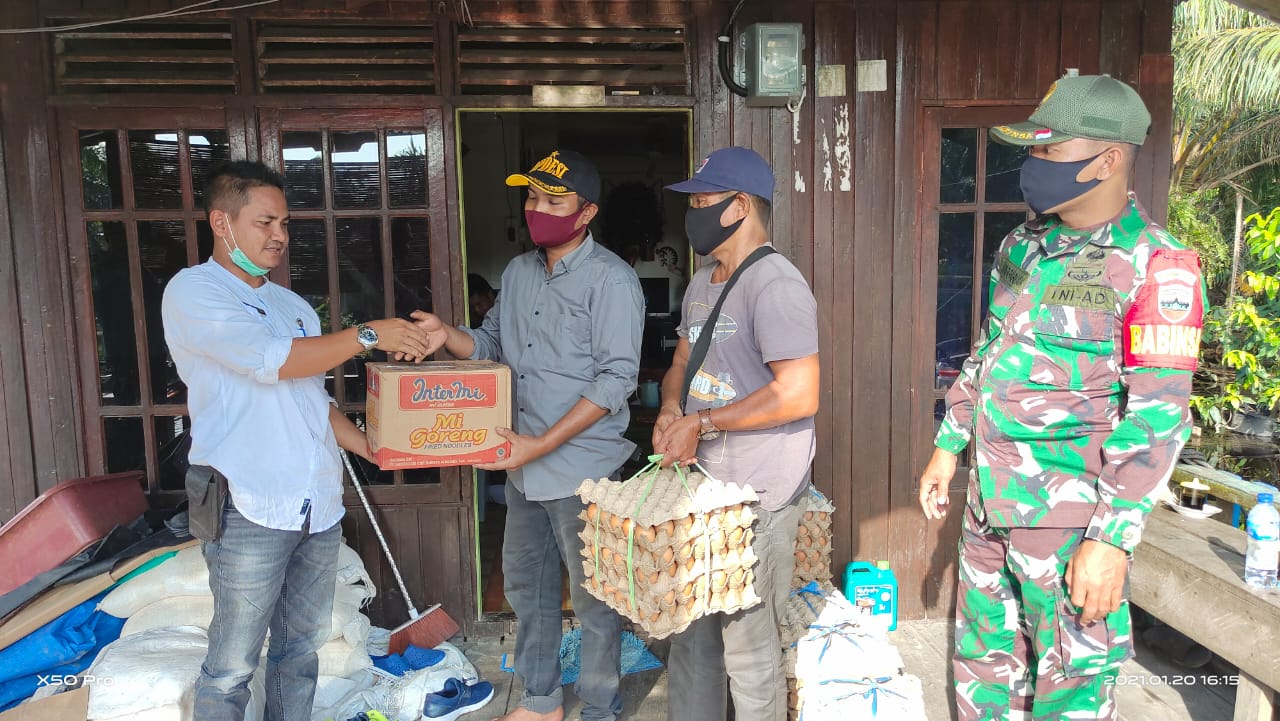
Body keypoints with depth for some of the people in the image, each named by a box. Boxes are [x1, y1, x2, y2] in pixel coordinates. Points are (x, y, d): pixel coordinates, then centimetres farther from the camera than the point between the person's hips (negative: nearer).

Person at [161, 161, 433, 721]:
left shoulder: (293, 306, 17)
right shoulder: (191, 291, -5)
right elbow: (272, 360, -19)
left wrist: (375, 450, 11)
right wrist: (368, 335, -14)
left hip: (318, 505, 7)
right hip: (249, 509, -6)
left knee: (301, 648, 15)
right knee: (232, 665, 3)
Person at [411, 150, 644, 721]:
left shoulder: (610, 279, -14)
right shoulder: (518, 271, 9)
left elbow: (616, 379, -19)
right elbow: (492, 342, 17)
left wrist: (542, 444, -22)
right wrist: (448, 337, -5)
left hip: (582, 467, -7)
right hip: (524, 465, 8)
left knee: (592, 598, 8)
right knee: (525, 584, 19)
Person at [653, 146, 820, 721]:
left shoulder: (776, 286, -18)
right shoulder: (702, 285, 12)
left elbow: (799, 395, -24)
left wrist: (701, 423, -18)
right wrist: (670, 409, -1)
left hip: (756, 497, -9)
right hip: (700, 482, 9)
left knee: (747, 645, 5)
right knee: (690, 629, 21)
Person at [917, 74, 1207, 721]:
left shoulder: (1154, 266, -14)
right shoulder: (1023, 246, 9)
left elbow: (1157, 417, -18)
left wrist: (1112, 540, -21)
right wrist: (949, 445, 17)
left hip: (1068, 521, -7)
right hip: (988, 504, 7)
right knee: (983, 665, 20)